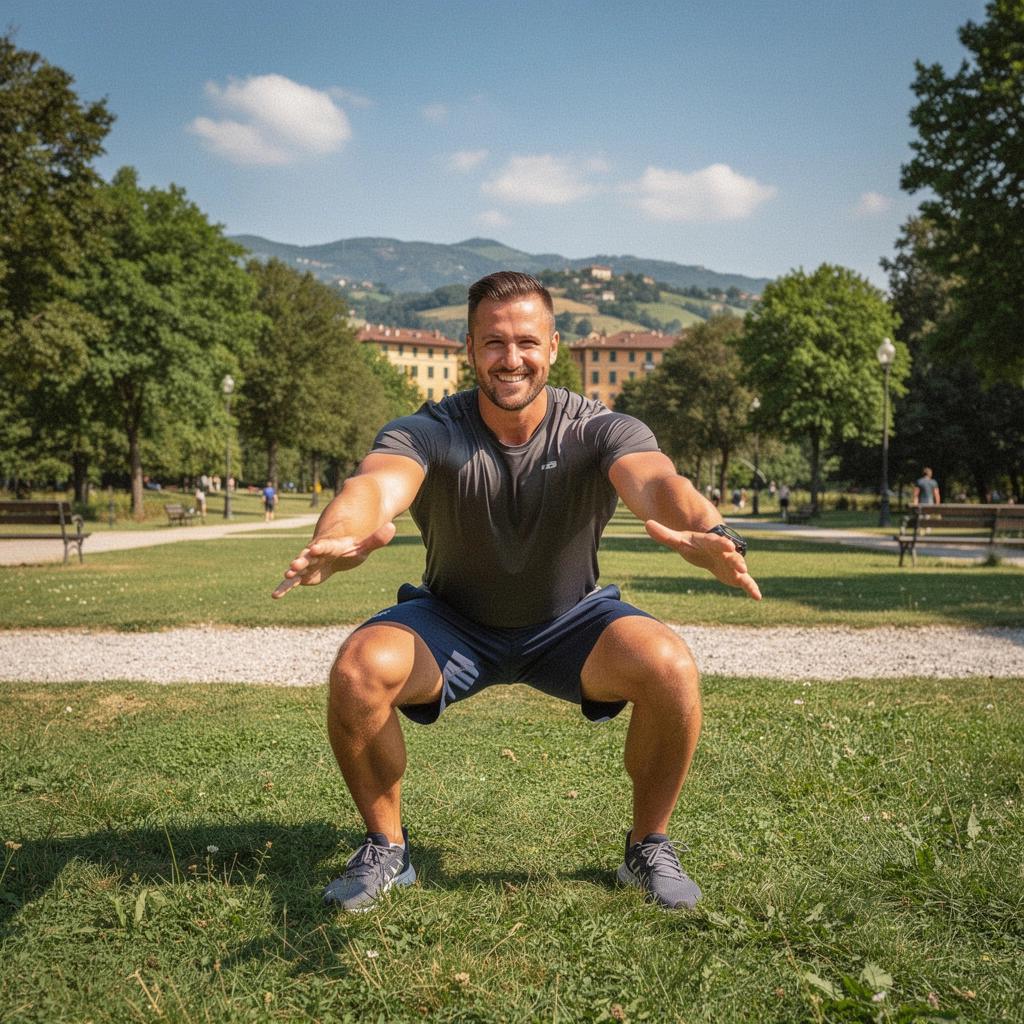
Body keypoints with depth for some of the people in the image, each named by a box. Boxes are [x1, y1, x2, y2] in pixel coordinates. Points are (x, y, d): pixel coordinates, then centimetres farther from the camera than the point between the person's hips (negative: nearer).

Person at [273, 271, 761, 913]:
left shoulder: (599, 431, -21)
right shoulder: (428, 433, -21)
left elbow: (655, 479, -43)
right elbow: (377, 483, -44)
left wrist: (706, 532, -68)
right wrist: (337, 540, -69)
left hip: (570, 620, 0)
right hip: (453, 621, 0)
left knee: (671, 667, -28)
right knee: (358, 670, -28)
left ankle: (650, 848, -1)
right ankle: (387, 849, -1)